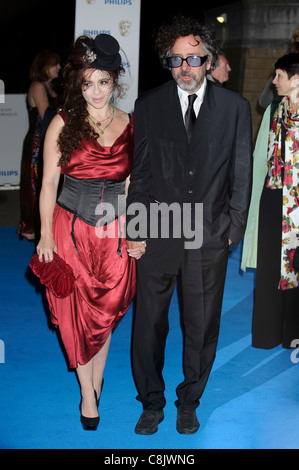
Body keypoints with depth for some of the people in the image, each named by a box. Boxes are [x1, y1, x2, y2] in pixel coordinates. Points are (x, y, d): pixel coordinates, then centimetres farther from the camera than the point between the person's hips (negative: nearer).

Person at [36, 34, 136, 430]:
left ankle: (96, 380, 30)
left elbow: (134, 182, 8)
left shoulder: (131, 125, 1)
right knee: (76, 312, 4)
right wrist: (46, 235, -5)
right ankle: (88, 393, 19)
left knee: (106, 310, 9)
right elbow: (49, 182, -2)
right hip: (71, 229, -1)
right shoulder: (63, 124, -4)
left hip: (115, 233, 1)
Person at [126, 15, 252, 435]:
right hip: (156, 234, 0)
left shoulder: (235, 108, 3)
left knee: (202, 326, 9)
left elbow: (242, 174, 5)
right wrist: (135, 231, -1)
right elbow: (138, 172, 3)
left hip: (209, 238, 0)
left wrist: (234, 228, 0)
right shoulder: (148, 106, 4)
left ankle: (189, 401, 29)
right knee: (149, 322, 8)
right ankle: (152, 403, 27)